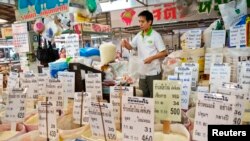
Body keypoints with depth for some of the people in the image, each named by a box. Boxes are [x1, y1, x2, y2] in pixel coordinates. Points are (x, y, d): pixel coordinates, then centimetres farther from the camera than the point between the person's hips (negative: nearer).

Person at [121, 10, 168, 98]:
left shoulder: (155, 36, -9)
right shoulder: (138, 36, 8)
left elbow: (164, 53, -9)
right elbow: (131, 47, 11)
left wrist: (151, 58, -21)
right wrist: (125, 44, -11)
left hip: (153, 72, -5)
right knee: (143, 96, 16)